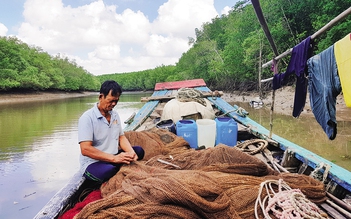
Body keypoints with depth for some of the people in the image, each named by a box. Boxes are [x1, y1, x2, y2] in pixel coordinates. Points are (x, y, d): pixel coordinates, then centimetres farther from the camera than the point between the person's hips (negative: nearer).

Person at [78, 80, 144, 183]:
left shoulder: (115, 115, 9)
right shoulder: (87, 118, -16)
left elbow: (121, 137, 12)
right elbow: (85, 149, -23)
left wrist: (131, 152, -11)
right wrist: (114, 158, -29)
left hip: (113, 157, 7)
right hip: (93, 163, -7)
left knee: (138, 150, -4)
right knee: (109, 171, -37)